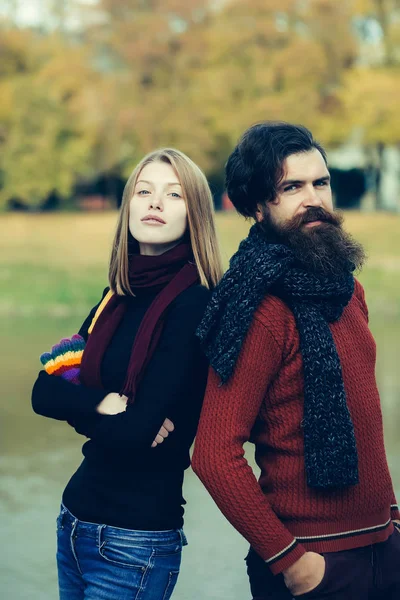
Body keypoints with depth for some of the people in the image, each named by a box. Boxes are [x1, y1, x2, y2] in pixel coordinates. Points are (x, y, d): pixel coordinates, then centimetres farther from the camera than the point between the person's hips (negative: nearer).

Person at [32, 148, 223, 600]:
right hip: (75, 519, 7)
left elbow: (137, 430, -20)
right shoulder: (118, 297, 7)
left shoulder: (196, 304, -15)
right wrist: (103, 404, -17)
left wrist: (77, 406, -4)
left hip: (137, 538, -7)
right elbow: (42, 392, 1)